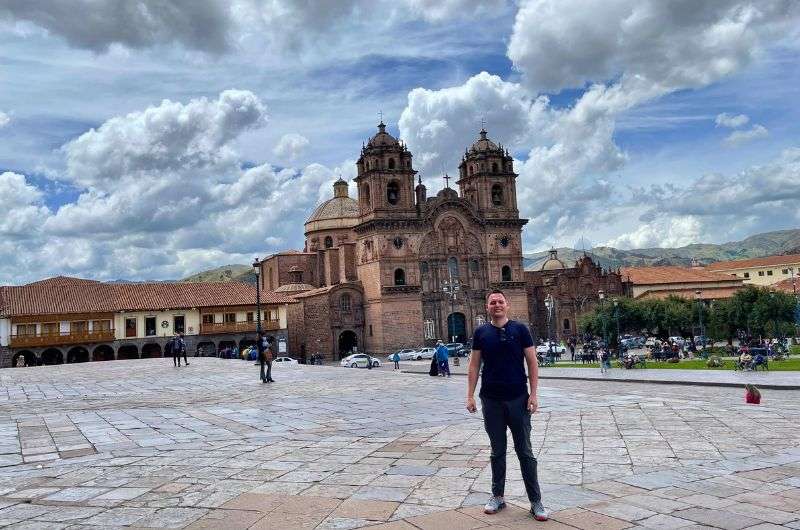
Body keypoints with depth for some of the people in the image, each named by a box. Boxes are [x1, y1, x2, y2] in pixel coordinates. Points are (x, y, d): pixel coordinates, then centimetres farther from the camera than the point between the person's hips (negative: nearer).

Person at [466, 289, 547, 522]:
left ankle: (536, 501, 12)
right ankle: (498, 496, 24)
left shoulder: (520, 329, -1)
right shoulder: (481, 333, 4)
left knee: (525, 451, 4)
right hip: (491, 400, 2)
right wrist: (470, 395, 0)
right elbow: (474, 366, 6)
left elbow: (532, 363, -2)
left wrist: (533, 394, -8)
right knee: (497, 451, 12)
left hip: (518, 399, -2)